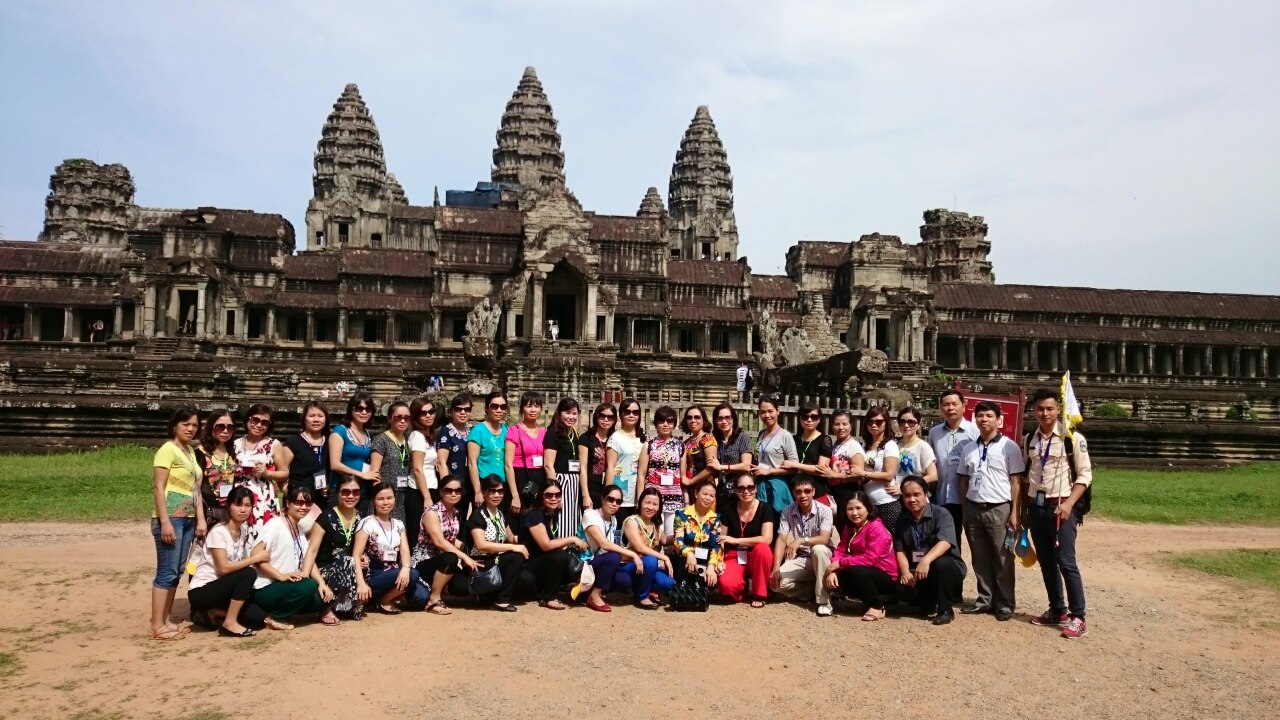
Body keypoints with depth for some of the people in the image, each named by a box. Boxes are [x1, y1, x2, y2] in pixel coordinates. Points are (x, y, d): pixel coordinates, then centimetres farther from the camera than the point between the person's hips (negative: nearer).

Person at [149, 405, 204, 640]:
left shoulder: (191, 451, 15)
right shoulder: (168, 449, -8)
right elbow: (159, 487, -14)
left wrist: (200, 520, 11)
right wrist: (165, 522, -19)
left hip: (188, 519, 8)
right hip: (171, 518, -8)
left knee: (176, 573, 10)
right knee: (167, 572, -5)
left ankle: (165, 621, 17)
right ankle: (157, 627, 0)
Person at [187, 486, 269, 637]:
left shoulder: (243, 532, 6)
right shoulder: (218, 532, -16)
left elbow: (244, 562, 1)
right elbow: (223, 568, -24)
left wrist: (257, 552, -16)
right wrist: (256, 558, -19)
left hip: (219, 588, 7)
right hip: (201, 591, -7)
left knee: (258, 617, -10)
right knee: (248, 573, -27)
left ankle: (211, 613, 7)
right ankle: (230, 623, -17)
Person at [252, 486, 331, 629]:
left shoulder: (300, 531, 13)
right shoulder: (275, 524, -13)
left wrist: (321, 582, -10)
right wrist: (281, 576, -30)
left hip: (287, 587, 7)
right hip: (265, 589, -6)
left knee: (325, 595, -12)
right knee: (308, 586, -29)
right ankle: (275, 617, -10)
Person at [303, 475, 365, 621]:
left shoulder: (359, 518, 4)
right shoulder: (327, 517, -11)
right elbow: (312, 550, -16)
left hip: (345, 569, 5)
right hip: (324, 571, -5)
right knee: (347, 562, -33)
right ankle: (327, 607, -14)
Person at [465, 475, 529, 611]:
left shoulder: (501, 513, 11)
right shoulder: (478, 515, -13)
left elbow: (512, 539, 15)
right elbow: (481, 545, -26)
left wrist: (521, 546, -6)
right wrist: (513, 547, -26)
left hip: (497, 561, 8)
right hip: (480, 564, -8)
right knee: (517, 557, -27)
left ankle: (490, 593, 9)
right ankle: (501, 600, -14)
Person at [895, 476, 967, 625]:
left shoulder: (941, 515, -13)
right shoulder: (902, 521, 3)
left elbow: (945, 542, -31)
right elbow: (900, 551, -3)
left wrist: (926, 560, -46)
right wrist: (905, 572, -23)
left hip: (948, 567, -5)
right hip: (916, 571, 5)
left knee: (940, 564, -36)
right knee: (900, 584, -21)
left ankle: (946, 610, -15)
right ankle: (928, 605, 13)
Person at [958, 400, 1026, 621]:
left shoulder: (1009, 446, -4)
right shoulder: (969, 448, 10)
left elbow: (1016, 481, -5)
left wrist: (1014, 512, -10)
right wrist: (964, 510, 8)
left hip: (999, 510, -4)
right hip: (974, 509, 5)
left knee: (1003, 559, 3)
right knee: (980, 559, 11)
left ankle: (1005, 603, 12)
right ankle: (985, 599, 21)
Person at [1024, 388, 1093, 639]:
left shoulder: (1073, 438, -8)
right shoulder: (1031, 439, 9)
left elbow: (1085, 475, -7)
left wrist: (1068, 504, -16)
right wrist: (1024, 507, 11)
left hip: (1060, 507, -6)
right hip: (1036, 506, 6)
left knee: (1066, 562, -6)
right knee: (1046, 561, 12)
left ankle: (1078, 617, 3)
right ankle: (1057, 611, 24)